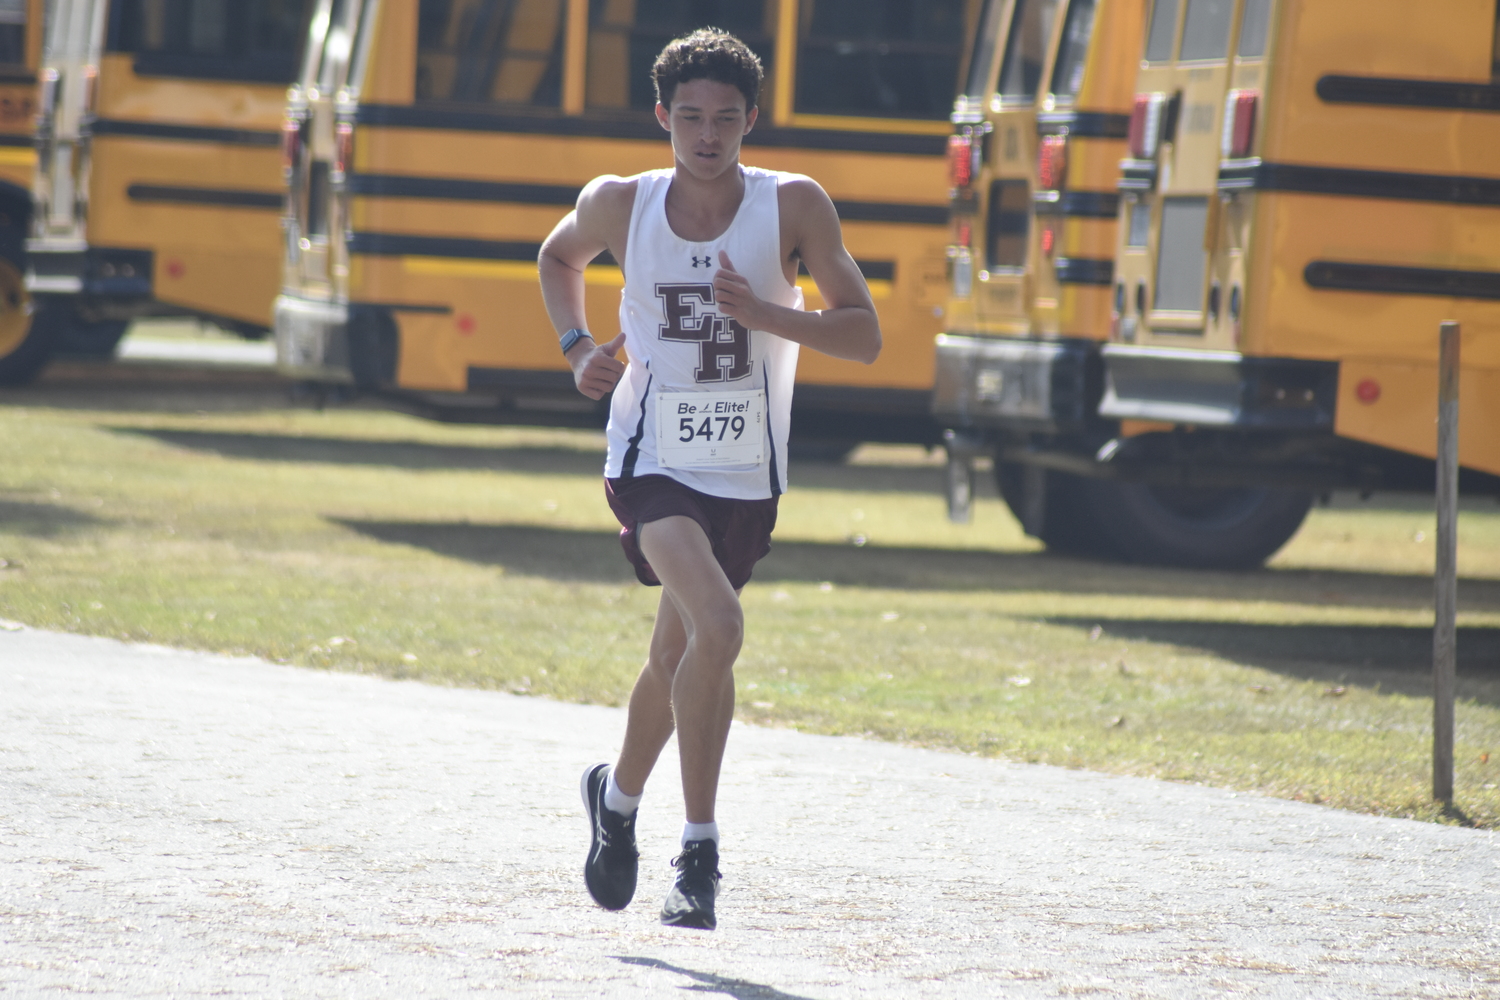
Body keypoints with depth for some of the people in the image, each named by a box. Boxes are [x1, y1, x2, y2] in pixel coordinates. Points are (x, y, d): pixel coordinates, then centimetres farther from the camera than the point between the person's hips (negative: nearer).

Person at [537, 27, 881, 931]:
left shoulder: (794, 207, -8)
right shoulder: (620, 206, -5)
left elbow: (865, 336, -10)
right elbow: (559, 258, 18)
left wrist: (763, 314, -25)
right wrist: (578, 345, 1)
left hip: (747, 474, 2)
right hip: (654, 460, -2)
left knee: (680, 659, 15)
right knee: (718, 626, -25)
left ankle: (620, 796, 44)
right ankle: (700, 850, -16)